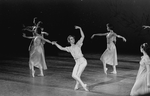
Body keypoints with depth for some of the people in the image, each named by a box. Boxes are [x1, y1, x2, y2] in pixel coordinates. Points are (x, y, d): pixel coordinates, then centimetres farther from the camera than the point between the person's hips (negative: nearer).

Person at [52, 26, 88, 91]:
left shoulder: (78, 44, 6)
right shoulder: (69, 48, 14)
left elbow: (83, 36, -1)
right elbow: (61, 48, 20)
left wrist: (80, 28, -6)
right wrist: (55, 43, 16)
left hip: (83, 61, -4)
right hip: (77, 62, 4)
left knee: (78, 75, -14)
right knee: (73, 75, -11)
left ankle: (77, 85, 6)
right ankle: (83, 85, 1)